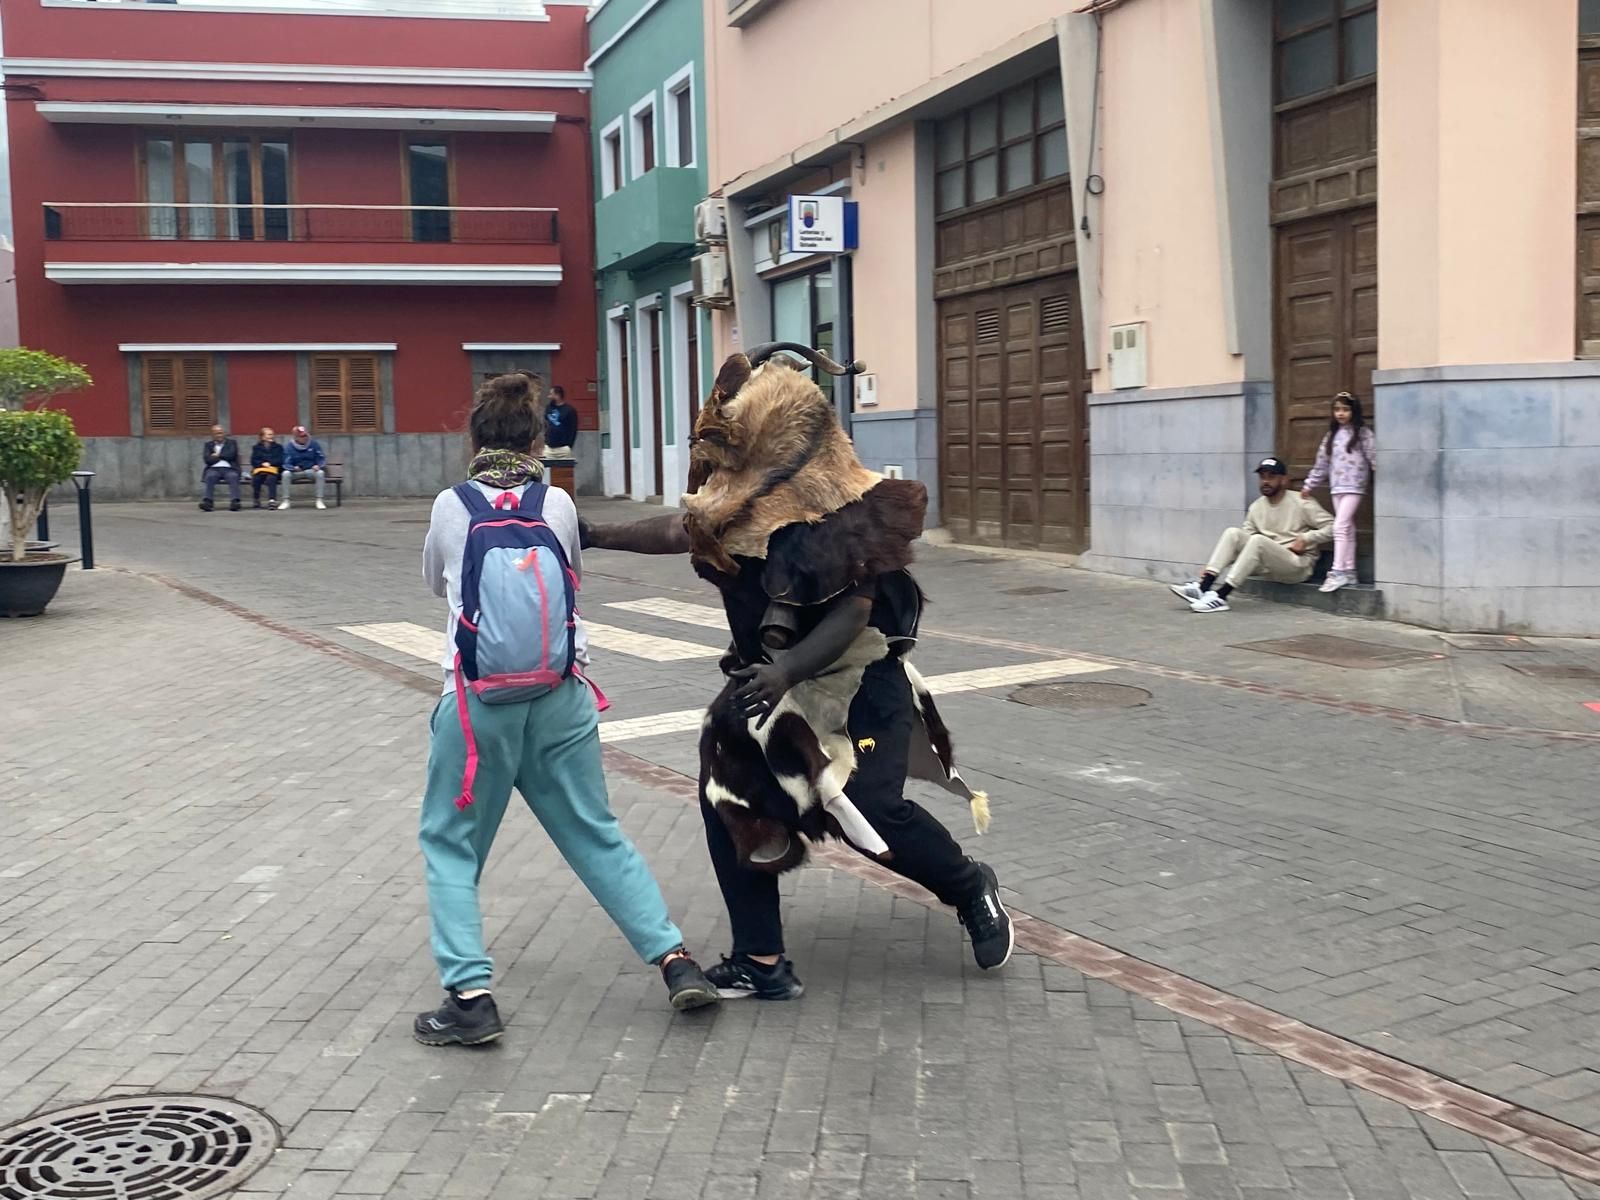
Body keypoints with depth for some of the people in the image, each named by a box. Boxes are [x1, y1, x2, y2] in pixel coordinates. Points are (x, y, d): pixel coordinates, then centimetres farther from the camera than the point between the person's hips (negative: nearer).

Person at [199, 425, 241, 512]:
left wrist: (218, 455, 5)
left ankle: (235, 501, -46)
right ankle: (208, 501, -43)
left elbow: (231, 455, -3)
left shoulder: (232, 443, 15)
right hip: (214, 469, 1)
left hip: (229, 469, -1)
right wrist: (223, 457, 1)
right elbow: (208, 459, 2)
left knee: (233, 476, -34)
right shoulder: (208, 445, 18)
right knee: (210, 476, -33)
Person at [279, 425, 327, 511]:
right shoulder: (289, 447, -9)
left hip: (311, 471, 0)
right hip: (296, 472, 0)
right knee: (286, 473, -30)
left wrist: (318, 466, -26)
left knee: (320, 473, -32)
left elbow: (322, 458, -3)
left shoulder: (314, 444, -6)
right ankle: (285, 501, -20)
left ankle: (319, 500, -23)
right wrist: (294, 468, -34)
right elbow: (286, 464, -11)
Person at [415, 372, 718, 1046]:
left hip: (479, 699, -2)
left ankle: (470, 997, 3)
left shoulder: (450, 506, 1)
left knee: (450, 844, 12)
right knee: (596, 834, 14)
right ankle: (676, 961, 11)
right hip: (559, 695, 2)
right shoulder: (559, 505, 3)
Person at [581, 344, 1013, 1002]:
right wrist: (596, 535, 13)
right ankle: (761, 963, 11)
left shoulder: (844, 507, -22)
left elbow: (853, 614, -23)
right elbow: (684, 531, 13)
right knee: (731, 801, 1)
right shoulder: (745, 495, -1)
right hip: (771, 679, 8)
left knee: (870, 810, -14)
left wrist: (787, 670, -34)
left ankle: (971, 888, 18)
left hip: (856, 681, -7)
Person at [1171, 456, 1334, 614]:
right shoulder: (1257, 507, 9)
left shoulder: (1301, 503, -5)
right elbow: (1244, 540, 5)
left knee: (1258, 540, -32)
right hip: (1267, 564, 6)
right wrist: (1212, 566, -6)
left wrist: (1306, 538, -19)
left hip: (1298, 565, -6)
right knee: (1233, 533, -15)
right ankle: (1203, 587, -30)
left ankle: (1220, 596, -38)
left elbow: (1332, 526, -6)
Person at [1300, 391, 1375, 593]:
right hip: (1337, 487, 6)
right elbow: (1322, 462, 19)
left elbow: (1374, 457, -10)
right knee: (1347, 529, 9)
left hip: (1354, 487, -6)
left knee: (1340, 526, -14)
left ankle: (1338, 572, -14)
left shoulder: (1363, 432, -3)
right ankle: (1349, 572, 12)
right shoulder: (1332, 434, 14)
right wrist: (1310, 484, 20)